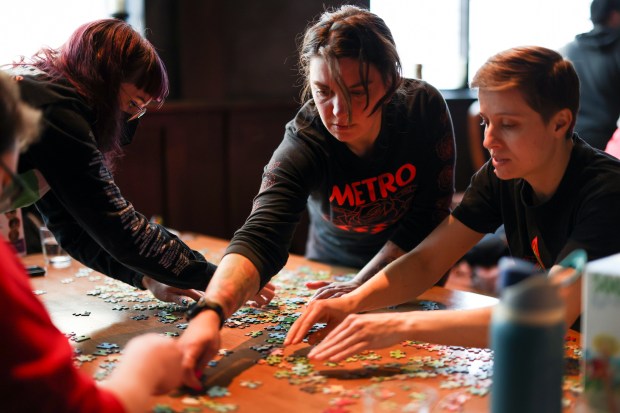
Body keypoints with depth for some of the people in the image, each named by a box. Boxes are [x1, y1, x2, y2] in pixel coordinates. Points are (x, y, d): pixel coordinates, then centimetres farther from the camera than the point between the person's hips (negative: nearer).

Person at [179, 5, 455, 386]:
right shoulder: (302, 147, -30)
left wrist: (360, 285, -24)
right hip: (334, 267, 0)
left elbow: (429, 215, -19)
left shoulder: (425, 107, -25)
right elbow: (261, 238, -44)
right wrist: (211, 312, -63)